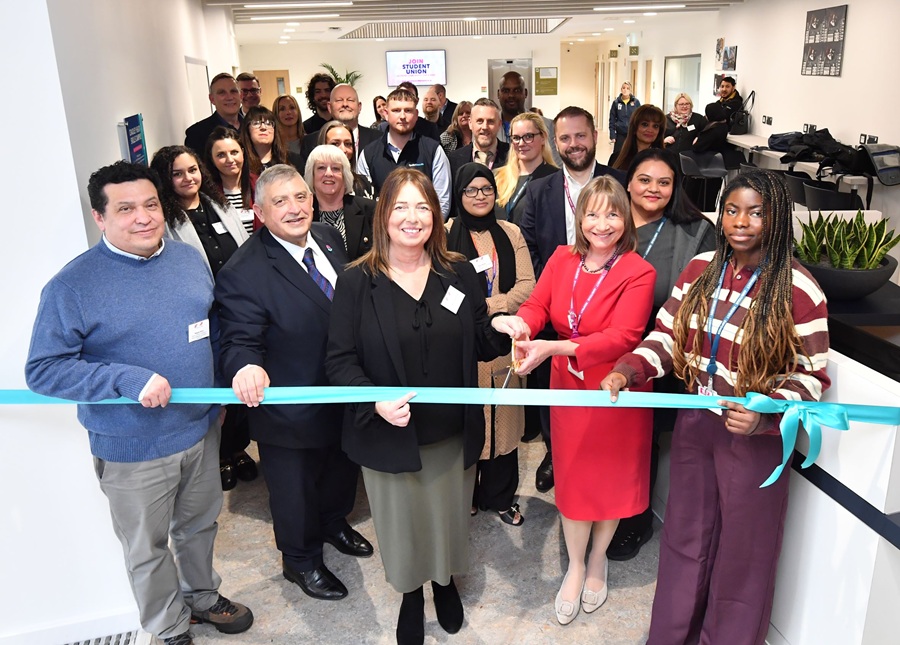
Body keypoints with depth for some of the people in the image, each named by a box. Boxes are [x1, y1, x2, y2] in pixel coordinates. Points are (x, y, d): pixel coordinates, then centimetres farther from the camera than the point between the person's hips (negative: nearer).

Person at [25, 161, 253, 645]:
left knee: (200, 526, 25)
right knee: (148, 550, 15)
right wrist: (128, 379, -28)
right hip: (132, 450, -4)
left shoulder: (190, 259, 0)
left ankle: (203, 596, 50)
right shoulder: (72, 286, -17)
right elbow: (43, 370, -17)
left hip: (201, 429, 5)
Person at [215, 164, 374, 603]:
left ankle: (334, 523, 60)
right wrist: (247, 366, -48)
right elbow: (240, 341, -26)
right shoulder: (243, 274, -26)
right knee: (296, 490, 17)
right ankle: (301, 561, 44)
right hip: (292, 410, -7)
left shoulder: (330, 238, -4)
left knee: (341, 469, 30)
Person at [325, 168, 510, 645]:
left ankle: (445, 583, 54)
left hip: (454, 434, 2)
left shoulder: (460, 274, -2)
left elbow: (480, 346, 2)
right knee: (403, 524, 18)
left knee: (449, 517, 22)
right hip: (388, 435, -2)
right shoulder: (357, 282, -10)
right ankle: (410, 595, 49)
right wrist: (376, 401, -27)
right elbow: (339, 360, -10)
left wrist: (503, 330, -20)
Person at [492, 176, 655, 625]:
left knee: (610, 477, 16)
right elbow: (537, 304, -9)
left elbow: (623, 336, -27)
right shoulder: (562, 260, -2)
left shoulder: (638, 272, -17)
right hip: (568, 388, 3)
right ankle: (575, 566, 37)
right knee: (572, 477, 15)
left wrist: (553, 348, -36)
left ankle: (597, 560, 43)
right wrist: (522, 323, -34)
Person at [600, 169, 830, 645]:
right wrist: (627, 371, -17)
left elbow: (811, 375, -10)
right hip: (694, 422, 4)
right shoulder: (700, 269, -1)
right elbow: (667, 336, 0)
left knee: (742, 549, 13)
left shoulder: (798, 290, -15)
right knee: (686, 534, 20)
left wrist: (765, 415, -27)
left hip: (754, 436, -4)